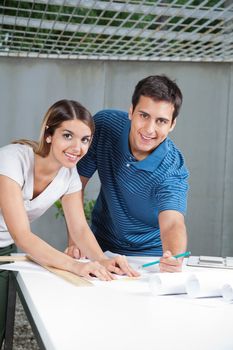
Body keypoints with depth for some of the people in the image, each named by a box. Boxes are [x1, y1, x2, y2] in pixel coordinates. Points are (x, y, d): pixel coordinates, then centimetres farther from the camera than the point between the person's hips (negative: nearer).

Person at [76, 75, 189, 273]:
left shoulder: (173, 171, -24)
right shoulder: (104, 124, -16)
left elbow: (172, 224, -38)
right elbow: (76, 182, -8)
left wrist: (174, 256, -60)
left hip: (151, 254, -1)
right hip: (101, 244, 2)